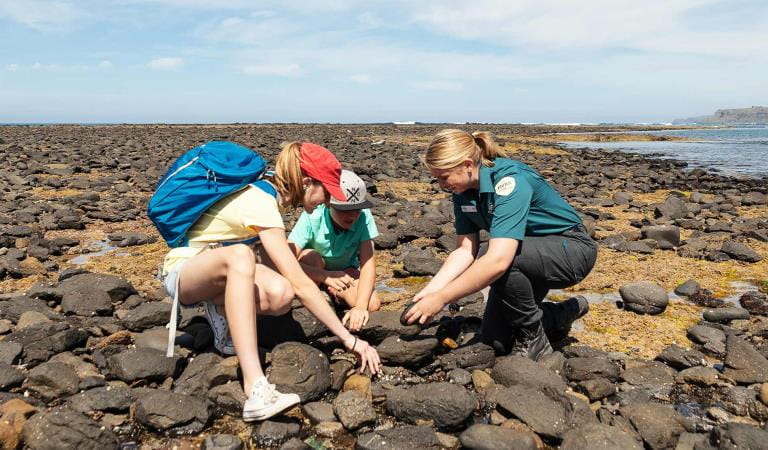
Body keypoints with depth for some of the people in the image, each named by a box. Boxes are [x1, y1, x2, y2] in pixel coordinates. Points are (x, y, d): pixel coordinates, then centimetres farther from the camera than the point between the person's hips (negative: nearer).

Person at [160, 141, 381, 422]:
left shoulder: (267, 191, -1)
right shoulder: (261, 206, -27)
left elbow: (271, 260, 3)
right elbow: (301, 285, -30)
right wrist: (350, 340, -26)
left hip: (220, 270, 8)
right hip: (183, 270, -7)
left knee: (280, 295, -23)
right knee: (240, 256, -41)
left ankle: (221, 310, 8)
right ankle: (255, 388, -49)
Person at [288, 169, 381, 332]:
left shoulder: (363, 216, -28)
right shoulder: (312, 217, -32)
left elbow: (368, 263, -30)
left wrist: (360, 306, -43)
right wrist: (325, 276, -49)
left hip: (344, 271, 2)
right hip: (313, 271, -1)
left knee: (372, 305, -22)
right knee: (312, 257, -35)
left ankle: (335, 292, 8)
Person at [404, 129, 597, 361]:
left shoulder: (510, 180, -33)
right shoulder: (463, 191, -8)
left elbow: (498, 260, -43)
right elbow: (465, 250, -6)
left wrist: (440, 298, -39)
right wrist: (429, 291, -18)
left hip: (572, 249, -8)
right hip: (529, 256, 8)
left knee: (499, 260, -36)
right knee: (494, 340, 2)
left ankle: (534, 341, -12)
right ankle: (563, 314, 26)